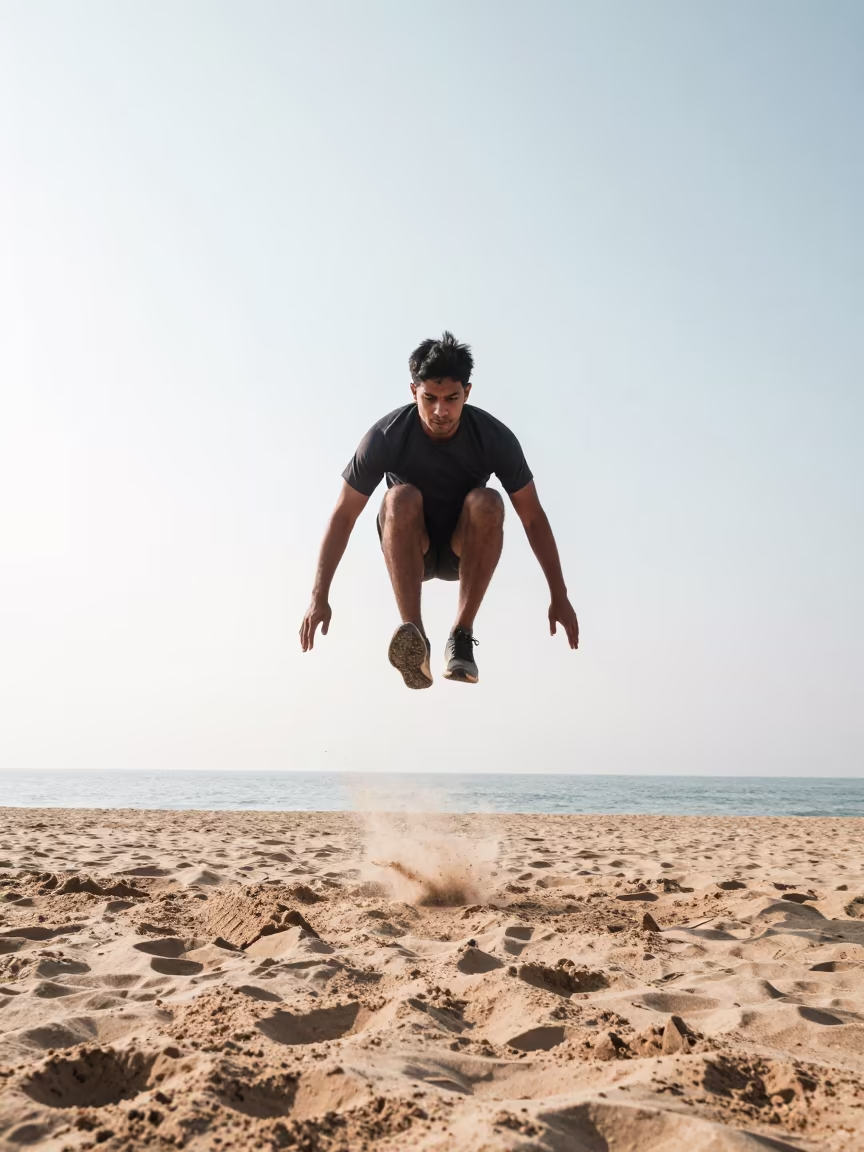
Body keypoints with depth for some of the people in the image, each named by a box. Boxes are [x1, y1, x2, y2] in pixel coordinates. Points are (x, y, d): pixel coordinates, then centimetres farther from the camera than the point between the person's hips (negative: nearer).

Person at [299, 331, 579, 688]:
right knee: (401, 497, -33)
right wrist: (319, 597, -19)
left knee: (487, 503, -32)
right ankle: (414, 635, -40)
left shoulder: (495, 439, -19)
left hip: (465, 550, 1)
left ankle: (461, 637, -28)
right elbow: (344, 515, -15)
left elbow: (533, 517, -11)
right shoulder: (386, 437, -20)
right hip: (409, 550, 0)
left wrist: (559, 597, -12)